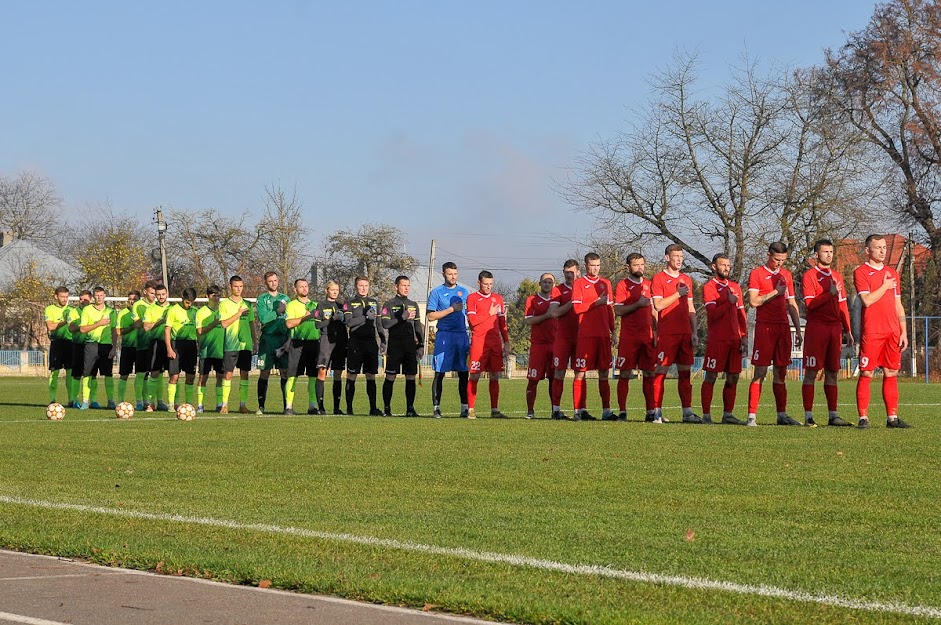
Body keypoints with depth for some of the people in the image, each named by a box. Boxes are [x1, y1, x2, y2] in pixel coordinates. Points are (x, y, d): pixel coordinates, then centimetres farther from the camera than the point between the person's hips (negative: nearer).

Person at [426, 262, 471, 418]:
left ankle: (465, 408, 5)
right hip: (444, 336, -3)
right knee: (439, 373, -4)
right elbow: (430, 316, -6)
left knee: (463, 373, 1)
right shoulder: (436, 292, 2)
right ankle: (436, 408, 0)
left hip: (462, 335, 3)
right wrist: (451, 309, -10)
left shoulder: (464, 291, 14)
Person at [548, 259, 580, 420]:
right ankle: (556, 410, 0)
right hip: (563, 338, -3)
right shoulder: (558, 290, 3)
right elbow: (554, 313, -10)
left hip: (580, 337, 3)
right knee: (559, 373, -3)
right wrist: (572, 302, -15)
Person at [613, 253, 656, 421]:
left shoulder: (648, 285, 15)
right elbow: (618, 311, -10)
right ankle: (622, 412, -1)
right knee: (624, 374, -3)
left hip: (648, 337, 5)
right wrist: (638, 304, -18)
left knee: (649, 374, 4)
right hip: (629, 337, -5)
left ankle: (651, 411, 7)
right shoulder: (622, 285, -1)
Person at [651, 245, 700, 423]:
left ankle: (687, 412, 8)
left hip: (685, 333, 6)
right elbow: (658, 305, -12)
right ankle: (657, 412, -4)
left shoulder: (686, 280, 17)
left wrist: (695, 332, 13)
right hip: (667, 333, -6)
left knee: (685, 373, 6)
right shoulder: (658, 279, -1)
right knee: (661, 372, -6)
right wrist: (678, 294, -13)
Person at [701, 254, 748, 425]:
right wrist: (729, 302, -23)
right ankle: (706, 415, -2)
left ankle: (728, 414, 14)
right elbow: (713, 313, -14)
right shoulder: (709, 287, -4)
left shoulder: (735, 287, 16)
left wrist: (744, 336, 11)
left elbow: (741, 314, 18)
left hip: (734, 339, 6)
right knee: (711, 377, -4)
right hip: (716, 339, -6)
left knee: (733, 377, 7)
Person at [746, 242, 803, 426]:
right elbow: (753, 301, -12)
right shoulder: (757, 274, -1)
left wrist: (798, 330, 15)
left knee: (781, 373, 7)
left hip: (783, 328, 5)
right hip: (764, 327, -5)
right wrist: (775, 292, -10)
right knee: (760, 372, -8)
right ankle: (752, 416, -8)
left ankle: (782, 414, 11)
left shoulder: (786, 275, 16)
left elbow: (792, 305, 20)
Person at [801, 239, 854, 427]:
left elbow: (843, 305, 20)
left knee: (832, 373, 8)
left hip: (835, 328, 6)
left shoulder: (837, 276, 17)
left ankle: (833, 415, 11)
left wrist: (848, 330, 16)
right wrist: (830, 293, -19)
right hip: (816, 328, -6)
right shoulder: (809, 276, -2)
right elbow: (809, 303, -13)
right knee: (811, 373, -5)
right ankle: (808, 416, -4)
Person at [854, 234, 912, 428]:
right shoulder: (861, 272, -1)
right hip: (871, 332, -5)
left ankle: (892, 417, 8)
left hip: (893, 331, 5)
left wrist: (903, 332, 11)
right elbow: (867, 300, -15)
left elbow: (898, 305, 18)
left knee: (891, 373, 5)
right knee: (866, 374, -4)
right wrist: (885, 286, -4)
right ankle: (863, 418, -2)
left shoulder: (892, 273, 17)